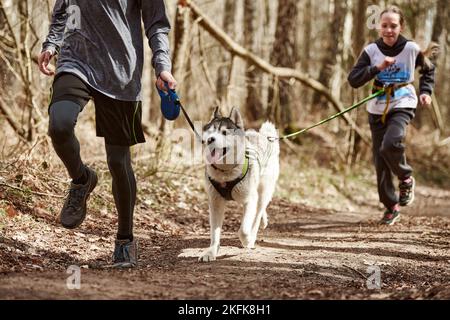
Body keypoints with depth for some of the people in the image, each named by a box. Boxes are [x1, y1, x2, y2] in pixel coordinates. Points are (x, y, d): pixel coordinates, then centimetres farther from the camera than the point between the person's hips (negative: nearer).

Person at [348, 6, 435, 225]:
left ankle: (406, 179, 2)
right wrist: (377, 68, -22)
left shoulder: (411, 49, -4)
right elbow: (353, 80, -12)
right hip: (377, 109, 3)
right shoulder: (371, 51, -3)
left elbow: (428, 69, 16)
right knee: (380, 162, 3)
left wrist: (426, 92, 3)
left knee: (390, 145, -29)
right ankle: (391, 207, 20)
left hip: (403, 106, -3)